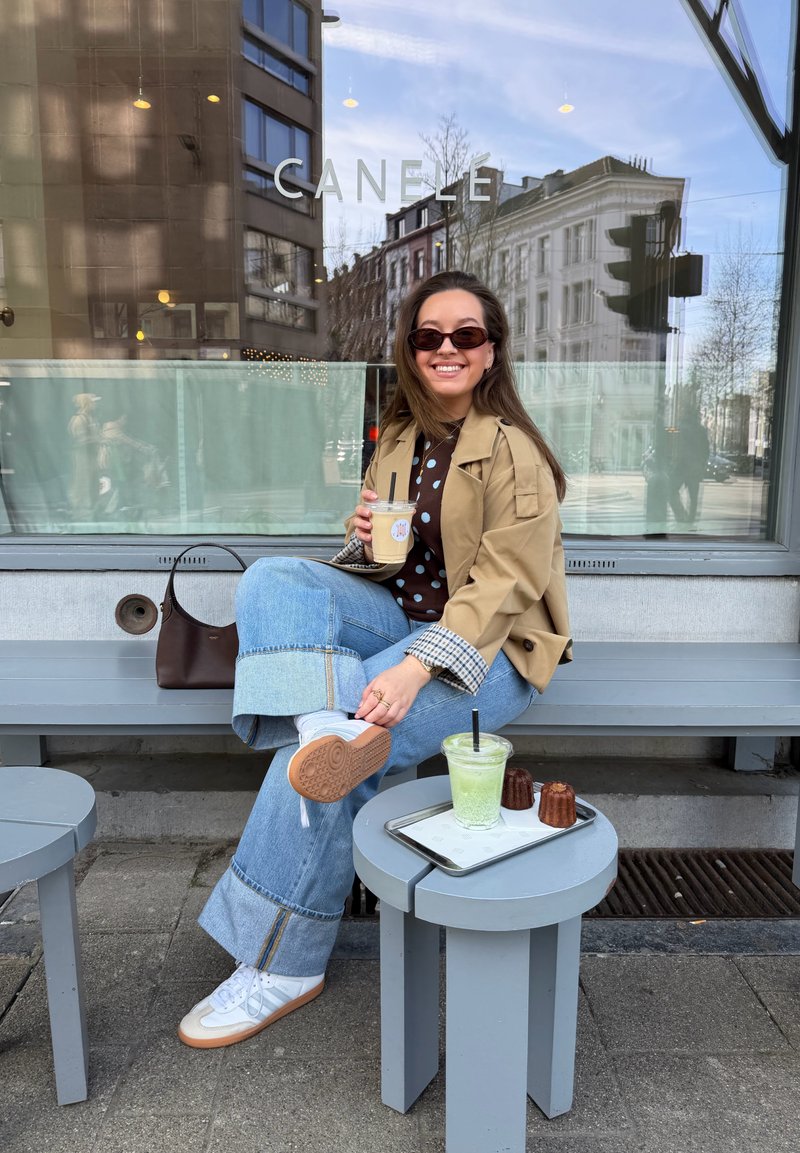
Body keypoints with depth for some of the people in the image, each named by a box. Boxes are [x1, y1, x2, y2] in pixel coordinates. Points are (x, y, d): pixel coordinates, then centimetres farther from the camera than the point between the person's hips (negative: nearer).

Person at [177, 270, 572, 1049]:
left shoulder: (514, 452, -11)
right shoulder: (398, 435, 11)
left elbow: (503, 583, -19)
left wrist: (415, 668, -32)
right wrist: (364, 540, -8)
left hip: (484, 646, -7)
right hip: (397, 617, 7)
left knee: (332, 748, -25)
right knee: (272, 581, -17)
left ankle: (284, 963, -9)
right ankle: (330, 729, -40)